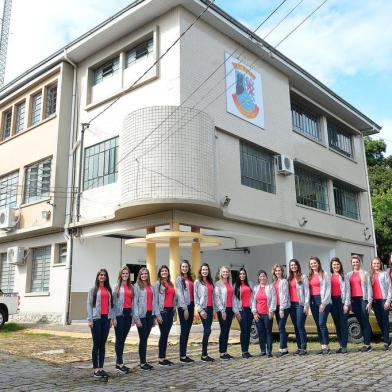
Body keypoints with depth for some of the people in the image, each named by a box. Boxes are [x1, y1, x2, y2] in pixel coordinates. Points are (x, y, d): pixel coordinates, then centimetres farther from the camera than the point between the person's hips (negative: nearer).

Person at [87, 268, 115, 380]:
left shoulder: (109, 290, 13)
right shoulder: (93, 289, 3)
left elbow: (111, 304, 13)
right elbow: (89, 304, -2)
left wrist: (113, 318, 6)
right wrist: (90, 319, -9)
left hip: (106, 318, 4)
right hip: (96, 318, -4)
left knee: (103, 345, 7)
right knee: (96, 344, -1)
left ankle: (101, 368, 12)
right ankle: (95, 369, 4)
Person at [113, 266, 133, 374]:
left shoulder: (131, 287, 12)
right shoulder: (117, 286, -1)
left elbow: (133, 301, 12)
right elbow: (113, 301, -6)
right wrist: (113, 317, -12)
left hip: (128, 313, 5)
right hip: (119, 313, -5)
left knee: (123, 338, 9)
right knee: (119, 338, -2)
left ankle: (119, 362, 15)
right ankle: (119, 363, 0)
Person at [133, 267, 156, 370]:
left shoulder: (150, 286, 13)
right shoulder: (137, 286, -4)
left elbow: (152, 301, 13)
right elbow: (135, 302, -8)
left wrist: (154, 316, 11)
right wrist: (137, 318, -13)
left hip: (150, 314, 5)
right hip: (142, 315, -5)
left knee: (145, 338, 10)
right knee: (143, 339, 0)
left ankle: (144, 361, 17)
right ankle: (142, 363, 8)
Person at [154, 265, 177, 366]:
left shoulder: (171, 284, 14)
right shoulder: (158, 284, -4)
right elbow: (155, 300, -8)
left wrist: (174, 311, 12)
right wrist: (158, 314, -13)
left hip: (170, 310, 6)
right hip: (163, 311, -6)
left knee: (166, 335, 9)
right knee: (163, 334, -4)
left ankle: (164, 357, 15)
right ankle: (161, 359, 4)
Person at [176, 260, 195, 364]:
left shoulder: (190, 279, 15)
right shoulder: (179, 279, -4)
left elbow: (192, 293, 13)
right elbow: (180, 294, -10)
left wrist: (192, 307, 4)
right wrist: (185, 308, -15)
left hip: (190, 306, 7)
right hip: (183, 307, -7)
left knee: (187, 331, 9)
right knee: (184, 331, -5)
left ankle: (184, 354, 15)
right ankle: (182, 356, 1)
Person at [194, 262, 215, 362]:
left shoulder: (210, 282, 15)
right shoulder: (197, 282, -3)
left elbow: (212, 296, 15)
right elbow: (196, 297, -7)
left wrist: (213, 309, 10)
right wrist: (200, 309, -13)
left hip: (210, 308, 6)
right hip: (203, 308, -6)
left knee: (207, 330, 7)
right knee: (207, 330, -10)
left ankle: (205, 354, 13)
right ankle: (204, 355, -2)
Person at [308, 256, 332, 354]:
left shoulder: (324, 275, -2)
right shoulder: (309, 276, 15)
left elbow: (328, 289, -8)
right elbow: (308, 290, 13)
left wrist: (324, 303, -14)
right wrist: (308, 303, 4)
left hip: (322, 301, -6)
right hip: (313, 301, 6)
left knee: (322, 323, -13)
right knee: (318, 325, 6)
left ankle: (326, 346, -5)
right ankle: (322, 346, 12)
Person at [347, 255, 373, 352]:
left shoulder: (365, 273, 3)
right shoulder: (349, 275, 14)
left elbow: (369, 287, -1)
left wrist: (369, 301, -8)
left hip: (363, 299, -4)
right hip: (354, 300, 4)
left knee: (365, 322, -6)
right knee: (360, 322, 7)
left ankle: (367, 344, -5)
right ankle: (366, 343, 12)